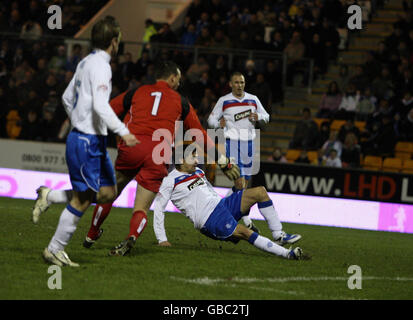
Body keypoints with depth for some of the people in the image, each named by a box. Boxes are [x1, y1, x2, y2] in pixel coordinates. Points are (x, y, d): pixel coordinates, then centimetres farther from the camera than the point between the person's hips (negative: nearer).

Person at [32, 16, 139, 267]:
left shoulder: (87, 63, 14)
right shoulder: (100, 66, -15)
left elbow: (67, 98, 22)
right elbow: (100, 106, -26)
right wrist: (123, 132, -28)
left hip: (95, 141, 10)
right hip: (87, 141, -10)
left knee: (108, 193, 9)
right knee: (83, 199, -5)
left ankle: (50, 195, 13)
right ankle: (54, 250, 3)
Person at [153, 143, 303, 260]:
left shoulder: (198, 172, 18)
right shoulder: (171, 181, -4)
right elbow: (158, 208, -6)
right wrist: (162, 240, -9)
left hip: (221, 204, 9)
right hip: (209, 220, -9)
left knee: (260, 192, -3)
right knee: (245, 233, -29)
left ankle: (278, 236, -5)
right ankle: (285, 253, -38)